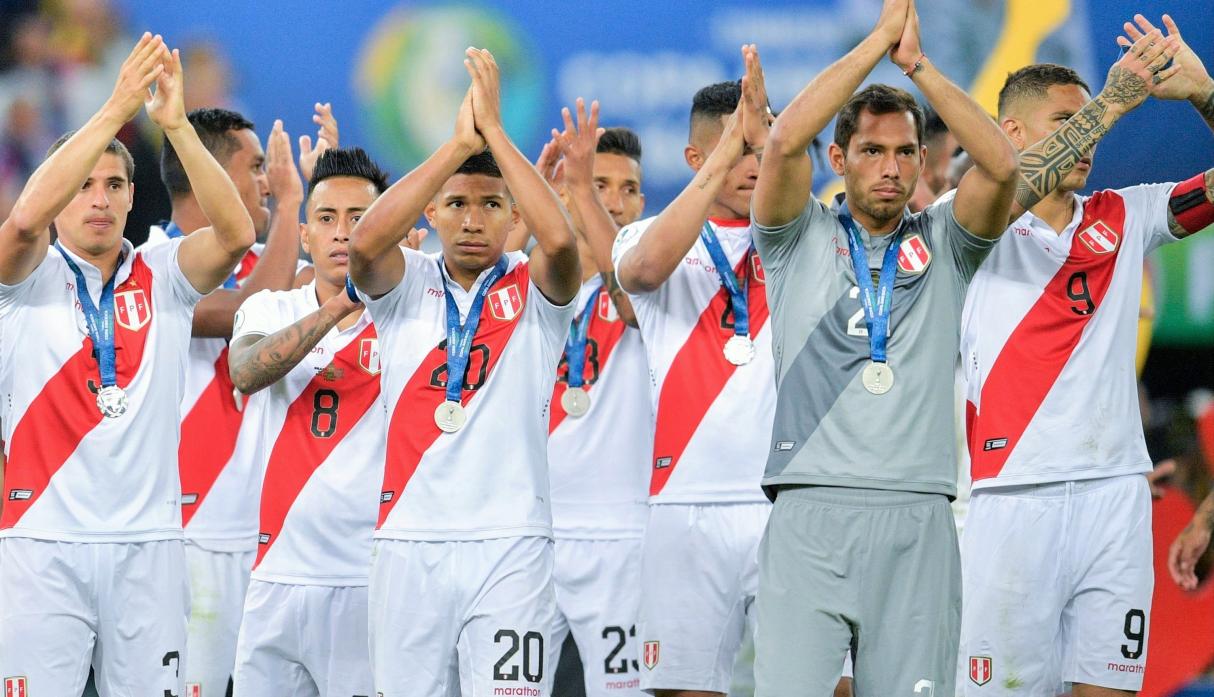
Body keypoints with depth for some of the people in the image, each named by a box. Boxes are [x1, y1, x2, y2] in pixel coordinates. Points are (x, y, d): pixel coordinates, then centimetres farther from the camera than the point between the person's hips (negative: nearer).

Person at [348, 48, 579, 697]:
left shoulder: (533, 291, 6)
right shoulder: (406, 289, 9)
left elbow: (559, 241, -16)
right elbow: (365, 242, -13)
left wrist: (494, 131, -13)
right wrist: (459, 144, -13)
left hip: (509, 543, -2)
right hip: (409, 539, 2)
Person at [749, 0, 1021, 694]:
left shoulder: (942, 242, 15)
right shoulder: (803, 239, 11)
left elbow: (1001, 166, -4)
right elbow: (785, 142, -7)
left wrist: (917, 62, -4)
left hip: (917, 522, 2)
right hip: (810, 512, -2)